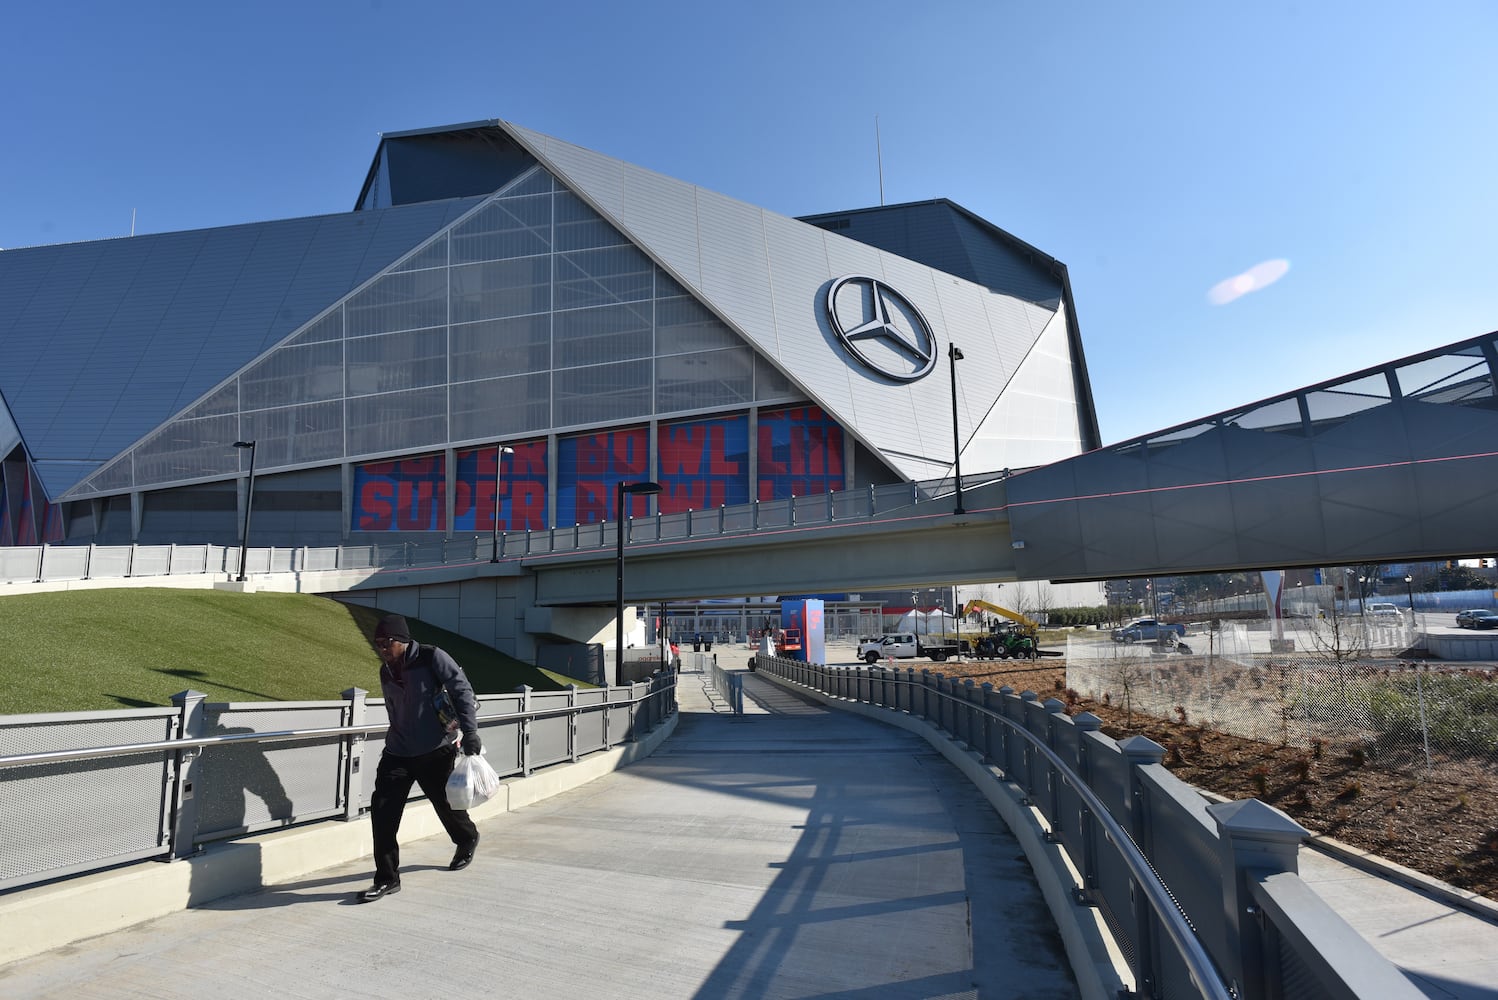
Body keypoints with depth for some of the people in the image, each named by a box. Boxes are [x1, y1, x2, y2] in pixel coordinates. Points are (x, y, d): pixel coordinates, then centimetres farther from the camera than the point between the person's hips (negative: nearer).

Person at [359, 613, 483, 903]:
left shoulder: (431, 657, -12)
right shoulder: (385, 672, 7)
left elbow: (462, 691, -15)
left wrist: (469, 732, -22)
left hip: (436, 752, -5)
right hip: (398, 753, 5)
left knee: (446, 804, 12)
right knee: (382, 810, -8)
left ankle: (467, 840, 44)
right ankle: (387, 879, 5)